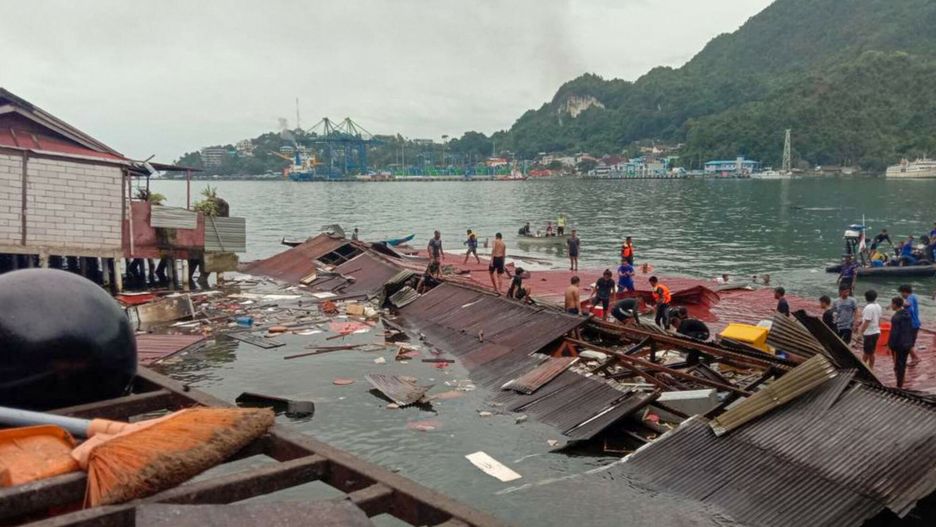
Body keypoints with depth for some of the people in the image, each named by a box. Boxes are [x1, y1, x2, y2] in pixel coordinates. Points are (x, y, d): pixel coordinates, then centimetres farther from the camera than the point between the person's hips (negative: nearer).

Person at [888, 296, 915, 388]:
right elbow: (911, 330, 12)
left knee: (898, 364, 2)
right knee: (903, 364, 17)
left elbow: (894, 333, -21)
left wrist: (890, 346, -14)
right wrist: (911, 343, 20)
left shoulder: (896, 317, -20)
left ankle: (899, 385, 8)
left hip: (898, 345, -7)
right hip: (907, 344, 8)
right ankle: (901, 383, 28)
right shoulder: (908, 315, 5)